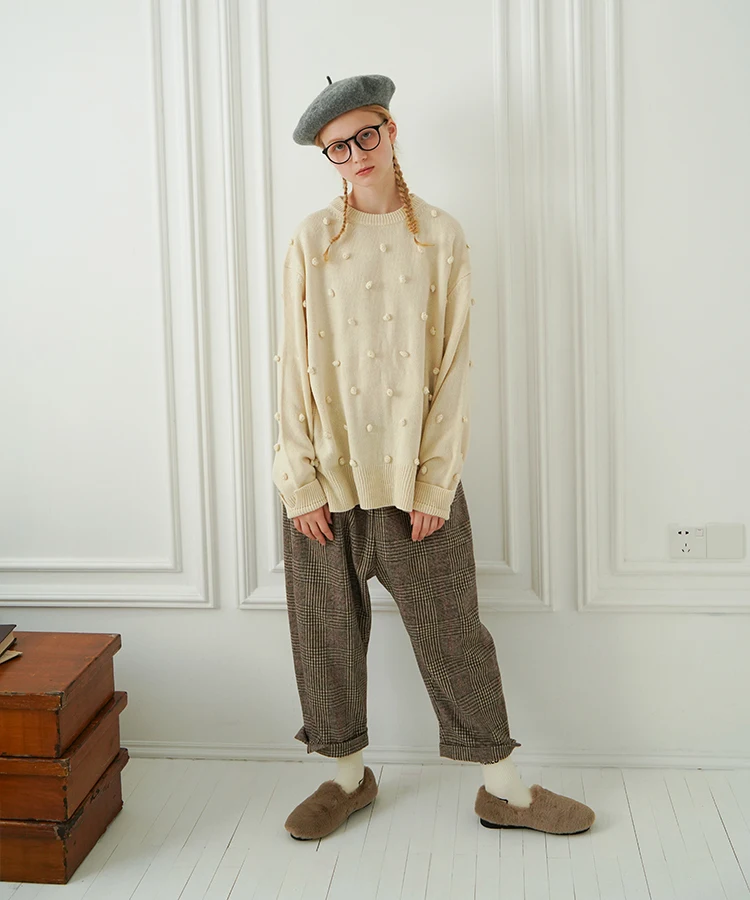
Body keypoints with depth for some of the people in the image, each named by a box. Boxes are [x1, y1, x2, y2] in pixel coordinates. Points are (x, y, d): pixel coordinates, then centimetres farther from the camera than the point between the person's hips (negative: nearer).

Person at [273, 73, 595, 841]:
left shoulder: (440, 236, 1)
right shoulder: (311, 239, 2)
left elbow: (453, 366, -2)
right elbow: (294, 364, 1)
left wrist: (436, 482, -7)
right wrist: (300, 482, -5)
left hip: (414, 474, -1)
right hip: (324, 478, 2)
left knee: (452, 633, 6)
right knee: (327, 632, 11)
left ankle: (502, 787, 22)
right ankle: (349, 773, 31)